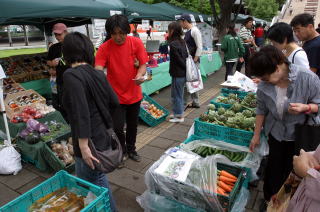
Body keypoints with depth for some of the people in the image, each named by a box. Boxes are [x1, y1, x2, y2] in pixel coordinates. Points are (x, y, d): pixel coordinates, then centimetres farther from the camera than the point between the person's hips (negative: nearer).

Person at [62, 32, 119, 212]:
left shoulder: (71, 75, -17)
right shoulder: (98, 73, 3)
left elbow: (81, 113, -25)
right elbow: (115, 102, 8)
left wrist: (83, 147, -21)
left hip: (90, 142, -8)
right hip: (104, 136, 8)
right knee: (99, 179, 26)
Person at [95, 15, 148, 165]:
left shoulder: (136, 43, -8)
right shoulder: (104, 48, -11)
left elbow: (143, 64, -7)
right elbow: (98, 69, -19)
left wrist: (139, 76, -28)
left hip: (134, 93, 2)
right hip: (116, 95, -2)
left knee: (133, 125, 17)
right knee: (117, 127, -2)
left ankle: (131, 149, 43)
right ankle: (122, 152, 29)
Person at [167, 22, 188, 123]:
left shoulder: (173, 44, -17)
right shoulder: (182, 41, 9)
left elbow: (179, 60, -18)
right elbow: (186, 56, 10)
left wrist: (186, 68, -8)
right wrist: (187, 69, 10)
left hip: (177, 74, -9)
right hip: (183, 73, 9)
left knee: (176, 95, 3)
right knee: (179, 94, 19)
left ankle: (179, 116, 14)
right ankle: (179, 113, 32)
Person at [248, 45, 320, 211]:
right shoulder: (264, 85, -16)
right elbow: (261, 109, -3)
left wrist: (305, 107, -34)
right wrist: (256, 135, 1)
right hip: (276, 132, 2)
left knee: (291, 169, 13)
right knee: (274, 167, 13)